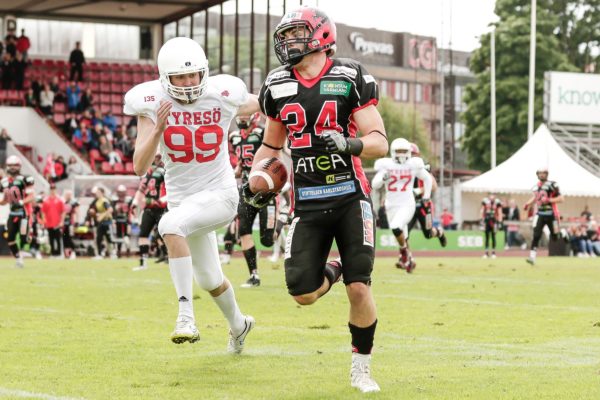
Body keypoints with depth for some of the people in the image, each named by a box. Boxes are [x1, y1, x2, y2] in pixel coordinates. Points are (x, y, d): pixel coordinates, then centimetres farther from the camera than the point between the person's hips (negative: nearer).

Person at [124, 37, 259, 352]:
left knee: (170, 224, -34)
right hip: (182, 199, 4)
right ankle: (238, 325, 51)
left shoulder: (223, 96, -13)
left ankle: (186, 314, -33)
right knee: (210, 281, 20)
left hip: (219, 194, -4)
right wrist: (158, 129, -31)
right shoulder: (152, 104, -12)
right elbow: (139, 167, -18)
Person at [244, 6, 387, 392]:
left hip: (350, 198, -3)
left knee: (359, 288, -10)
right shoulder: (277, 87, 7)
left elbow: (380, 143, -9)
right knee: (303, 293, -6)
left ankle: (361, 366, 13)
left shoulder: (350, 79, -6)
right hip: (308, 204, 3)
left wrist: (348, 144, -28)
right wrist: (254, 181, 5)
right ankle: (331, 270, 31)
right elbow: (271, 144, 21)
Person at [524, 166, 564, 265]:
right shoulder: (536, 186, 9)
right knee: (536, 235, -10)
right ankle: (532, 256, -15)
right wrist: (528, 203, 10)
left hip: (551, 214, -4)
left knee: (554, 236, 8)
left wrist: (549, 200, -21)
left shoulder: (552, 185, -11)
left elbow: (560, 199, -10)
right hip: (540, 214, 4)